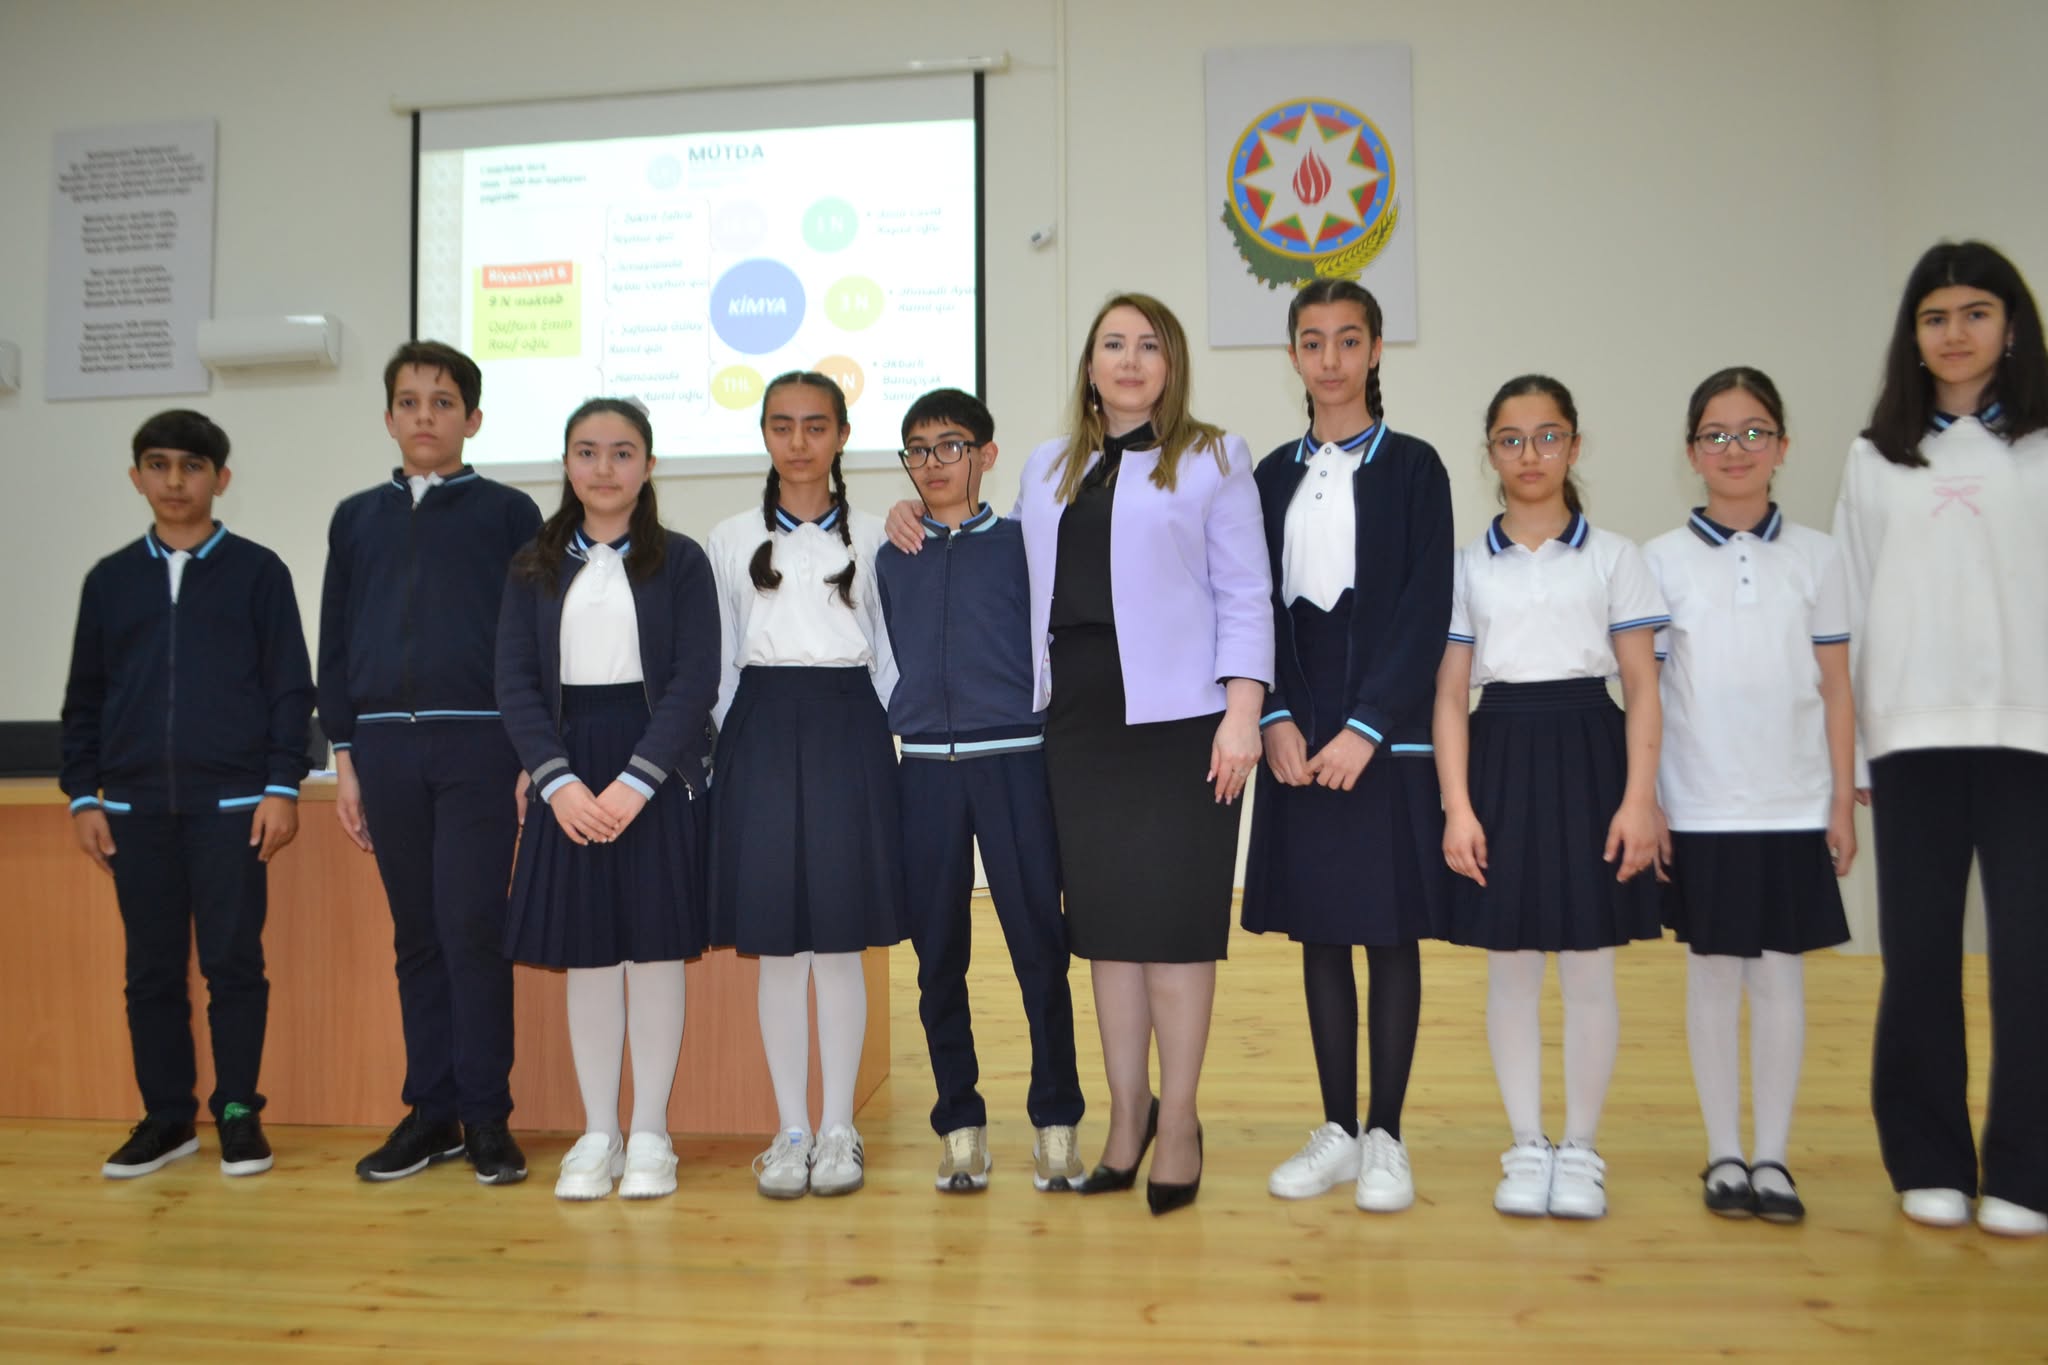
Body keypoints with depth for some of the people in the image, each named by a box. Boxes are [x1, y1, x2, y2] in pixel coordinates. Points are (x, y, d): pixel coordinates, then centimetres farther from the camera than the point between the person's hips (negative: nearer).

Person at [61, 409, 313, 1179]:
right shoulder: (110, 579, 11)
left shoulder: (256, 571, 2)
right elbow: (84, 697, 13)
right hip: (135, 804, 3)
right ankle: (167, 1117, 19)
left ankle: (238, 1113, 13)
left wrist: (283, 786, -7)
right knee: (151, 967, 8)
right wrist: (82, 796, 6)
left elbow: (290, 686, 0)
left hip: (231, 801, -3)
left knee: (234, 961, 1)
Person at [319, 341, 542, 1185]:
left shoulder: (507, 513, 5)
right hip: (385, 747, 4)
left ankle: (485, 1115, 6)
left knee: (474, 928, -6)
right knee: (417, 934, 8)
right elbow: (335, 644, 15)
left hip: (479, 744, -3)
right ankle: (431, 1110, 18)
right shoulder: (358, 519, 14)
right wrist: (345, 759, 9)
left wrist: (532, 760, -4)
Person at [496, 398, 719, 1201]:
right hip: (571, 777, 2)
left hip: (659, 774, -2)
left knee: (656, 950, 1)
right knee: (587, 956, 5)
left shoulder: (679, 561, 2)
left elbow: (696, 681, -6)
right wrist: (558, 782, -11)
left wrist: (635, 781, -15)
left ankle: (650, 1135, 14)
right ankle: (598, 1134, 18)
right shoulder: (535, 568, 9)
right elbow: (516, 684, 2)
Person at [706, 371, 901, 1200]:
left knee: (840, 942, 2)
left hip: (847, 730, -1)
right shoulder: (732, 540, 9)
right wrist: (718, 751, 5)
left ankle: (839, 1129, 14)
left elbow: (890, 656, 8)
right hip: (762, 731, 1)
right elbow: (719, 663, 11)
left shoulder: (871, 537, 7)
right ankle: (791, 1128, 15)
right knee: (776, 946, 3)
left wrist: (884, 743, 3)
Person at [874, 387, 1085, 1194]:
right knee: (939, 956, 6)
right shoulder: (892, 561, 13)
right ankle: (960, 1126, 19)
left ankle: (1055, 1126, 12)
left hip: (1014, 762, -3)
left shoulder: (1022, 545, 4)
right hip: (926, 769, 3)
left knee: (1040, 948, -2)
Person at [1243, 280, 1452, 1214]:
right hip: (1298, 738, 3)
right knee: (1320, 933, 8)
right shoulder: (1274, 474, 11)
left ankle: (1384, 1137, 14)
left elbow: (1426, 612, -6)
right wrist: (1277, 720, -6)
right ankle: (1336, 1129, 19)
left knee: (1390, 933, 2)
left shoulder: (1412, 467, 1)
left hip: (1384, 737, -3)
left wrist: (1364, 729, -14)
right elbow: (1258, 607, 7)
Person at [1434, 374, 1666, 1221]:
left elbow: (1642, 689, 2)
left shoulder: (1612, 557, 5)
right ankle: (1527, 1148, 21)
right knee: (1510, 970, 7)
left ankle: (1581, 1150, 20)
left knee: (1589, 969, 5)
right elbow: (1451, 695, 4)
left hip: (1586, 753, -1)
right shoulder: (1468, 565, 7)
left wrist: (1639, 799, -8)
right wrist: (1457, 806, -5)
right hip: (1501, 756, 1)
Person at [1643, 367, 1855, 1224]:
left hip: (1794, 808, 1)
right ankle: (1723, 1155, 18)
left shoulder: (1815, 556, 4)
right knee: (1712, 973, 6)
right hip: (1700, 811, -1)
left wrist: (1843, 804, 2)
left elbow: (1835, 688, 5)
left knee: (1780, 973, 6)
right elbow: (1644, 694, 0)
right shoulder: (1663, 559, 0)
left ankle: (1772, 1156, 18)